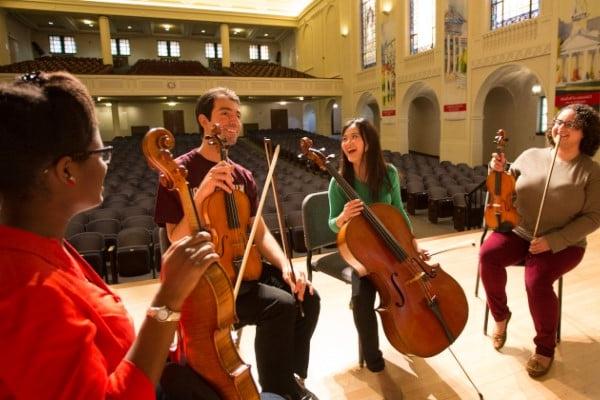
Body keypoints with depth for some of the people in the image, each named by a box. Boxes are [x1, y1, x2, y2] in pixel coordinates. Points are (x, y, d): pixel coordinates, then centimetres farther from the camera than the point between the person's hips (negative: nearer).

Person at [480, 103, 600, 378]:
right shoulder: (531, 156, 4)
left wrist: (553, 240, -20)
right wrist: (497, 171, -9)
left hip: (562, 244, -3)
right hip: (518, 232, 3)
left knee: (537, 280, -29)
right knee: (488, 255, -25)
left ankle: (545, 347, -1)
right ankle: (500, 315, 1)